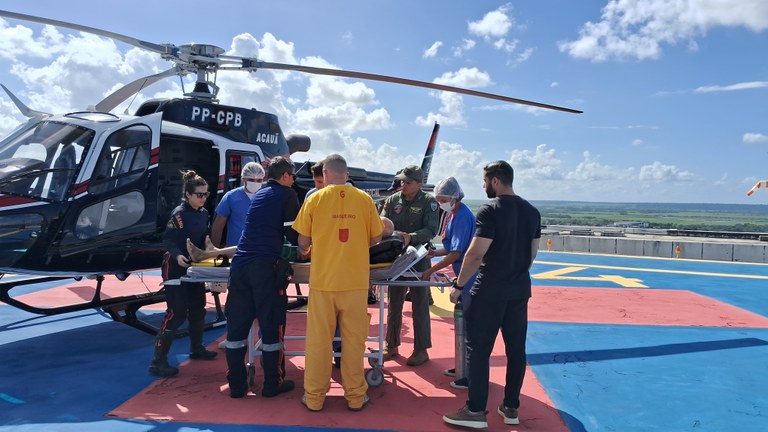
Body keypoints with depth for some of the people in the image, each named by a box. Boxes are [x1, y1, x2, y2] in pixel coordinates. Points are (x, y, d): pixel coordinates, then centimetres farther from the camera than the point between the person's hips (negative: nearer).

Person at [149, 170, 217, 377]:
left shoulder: (204, 213, 7)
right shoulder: (179, 213, -16)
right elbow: (167, 239, -21)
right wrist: (177, 255, -36)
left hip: (194, 266, 9)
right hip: (176, 267, -8)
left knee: (198, 308, 18)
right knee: (176, 313, -12)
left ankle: (197, 348, 37)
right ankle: (158, 361, -7)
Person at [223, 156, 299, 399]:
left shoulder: (260, 194, 22)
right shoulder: (287, 194, 2)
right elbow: (293, 232, -1)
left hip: (240, 264, 7)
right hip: (266, 267, -6)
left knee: (237, 324, 9)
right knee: (271, 325, 4)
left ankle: (236, 385, 17)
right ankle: (273, 384, 13)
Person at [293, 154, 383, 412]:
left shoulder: (314, 199, -3)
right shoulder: (364, 199, -1)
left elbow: (303, 242, 2)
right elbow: (375, 238, 5)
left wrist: (304, 252, 24)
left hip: (322, 281, 0)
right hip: (356, 282, 1)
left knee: (319, 340, 9)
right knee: (354, 340, 10)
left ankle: (314, 397, 21)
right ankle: (355, 396, 21)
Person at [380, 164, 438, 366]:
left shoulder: (428, 202, -4)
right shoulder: (392, 200, 5)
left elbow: (431, 230, -13)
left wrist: (410, 237, -27)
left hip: (419, 258, -4)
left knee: (420, 306, 4)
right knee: (394, 304, 13)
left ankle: (421, 350, 15)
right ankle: (392, 346, 26)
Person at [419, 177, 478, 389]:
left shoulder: (462, 217, -18)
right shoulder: (453, 214, 11)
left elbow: (456, 254, -21)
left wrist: (431, 270, -16)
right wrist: (435, 252, 5)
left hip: (469, 277, -10)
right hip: (464, 277, 10)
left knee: (469, 326, -3)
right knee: (463, 324, 17)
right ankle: (464, 366, 30)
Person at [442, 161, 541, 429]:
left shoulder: (490, 210, -14)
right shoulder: (532, 211, 8)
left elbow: (476, 254, -18)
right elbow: (532, 253, 14)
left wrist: (458, 285, -9)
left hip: (490, 291, -7)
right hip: (520, 290, 7)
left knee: (478, 349, 1)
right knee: (516, 350, 12)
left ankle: (475, 411, 7)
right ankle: (511, 408, 22)